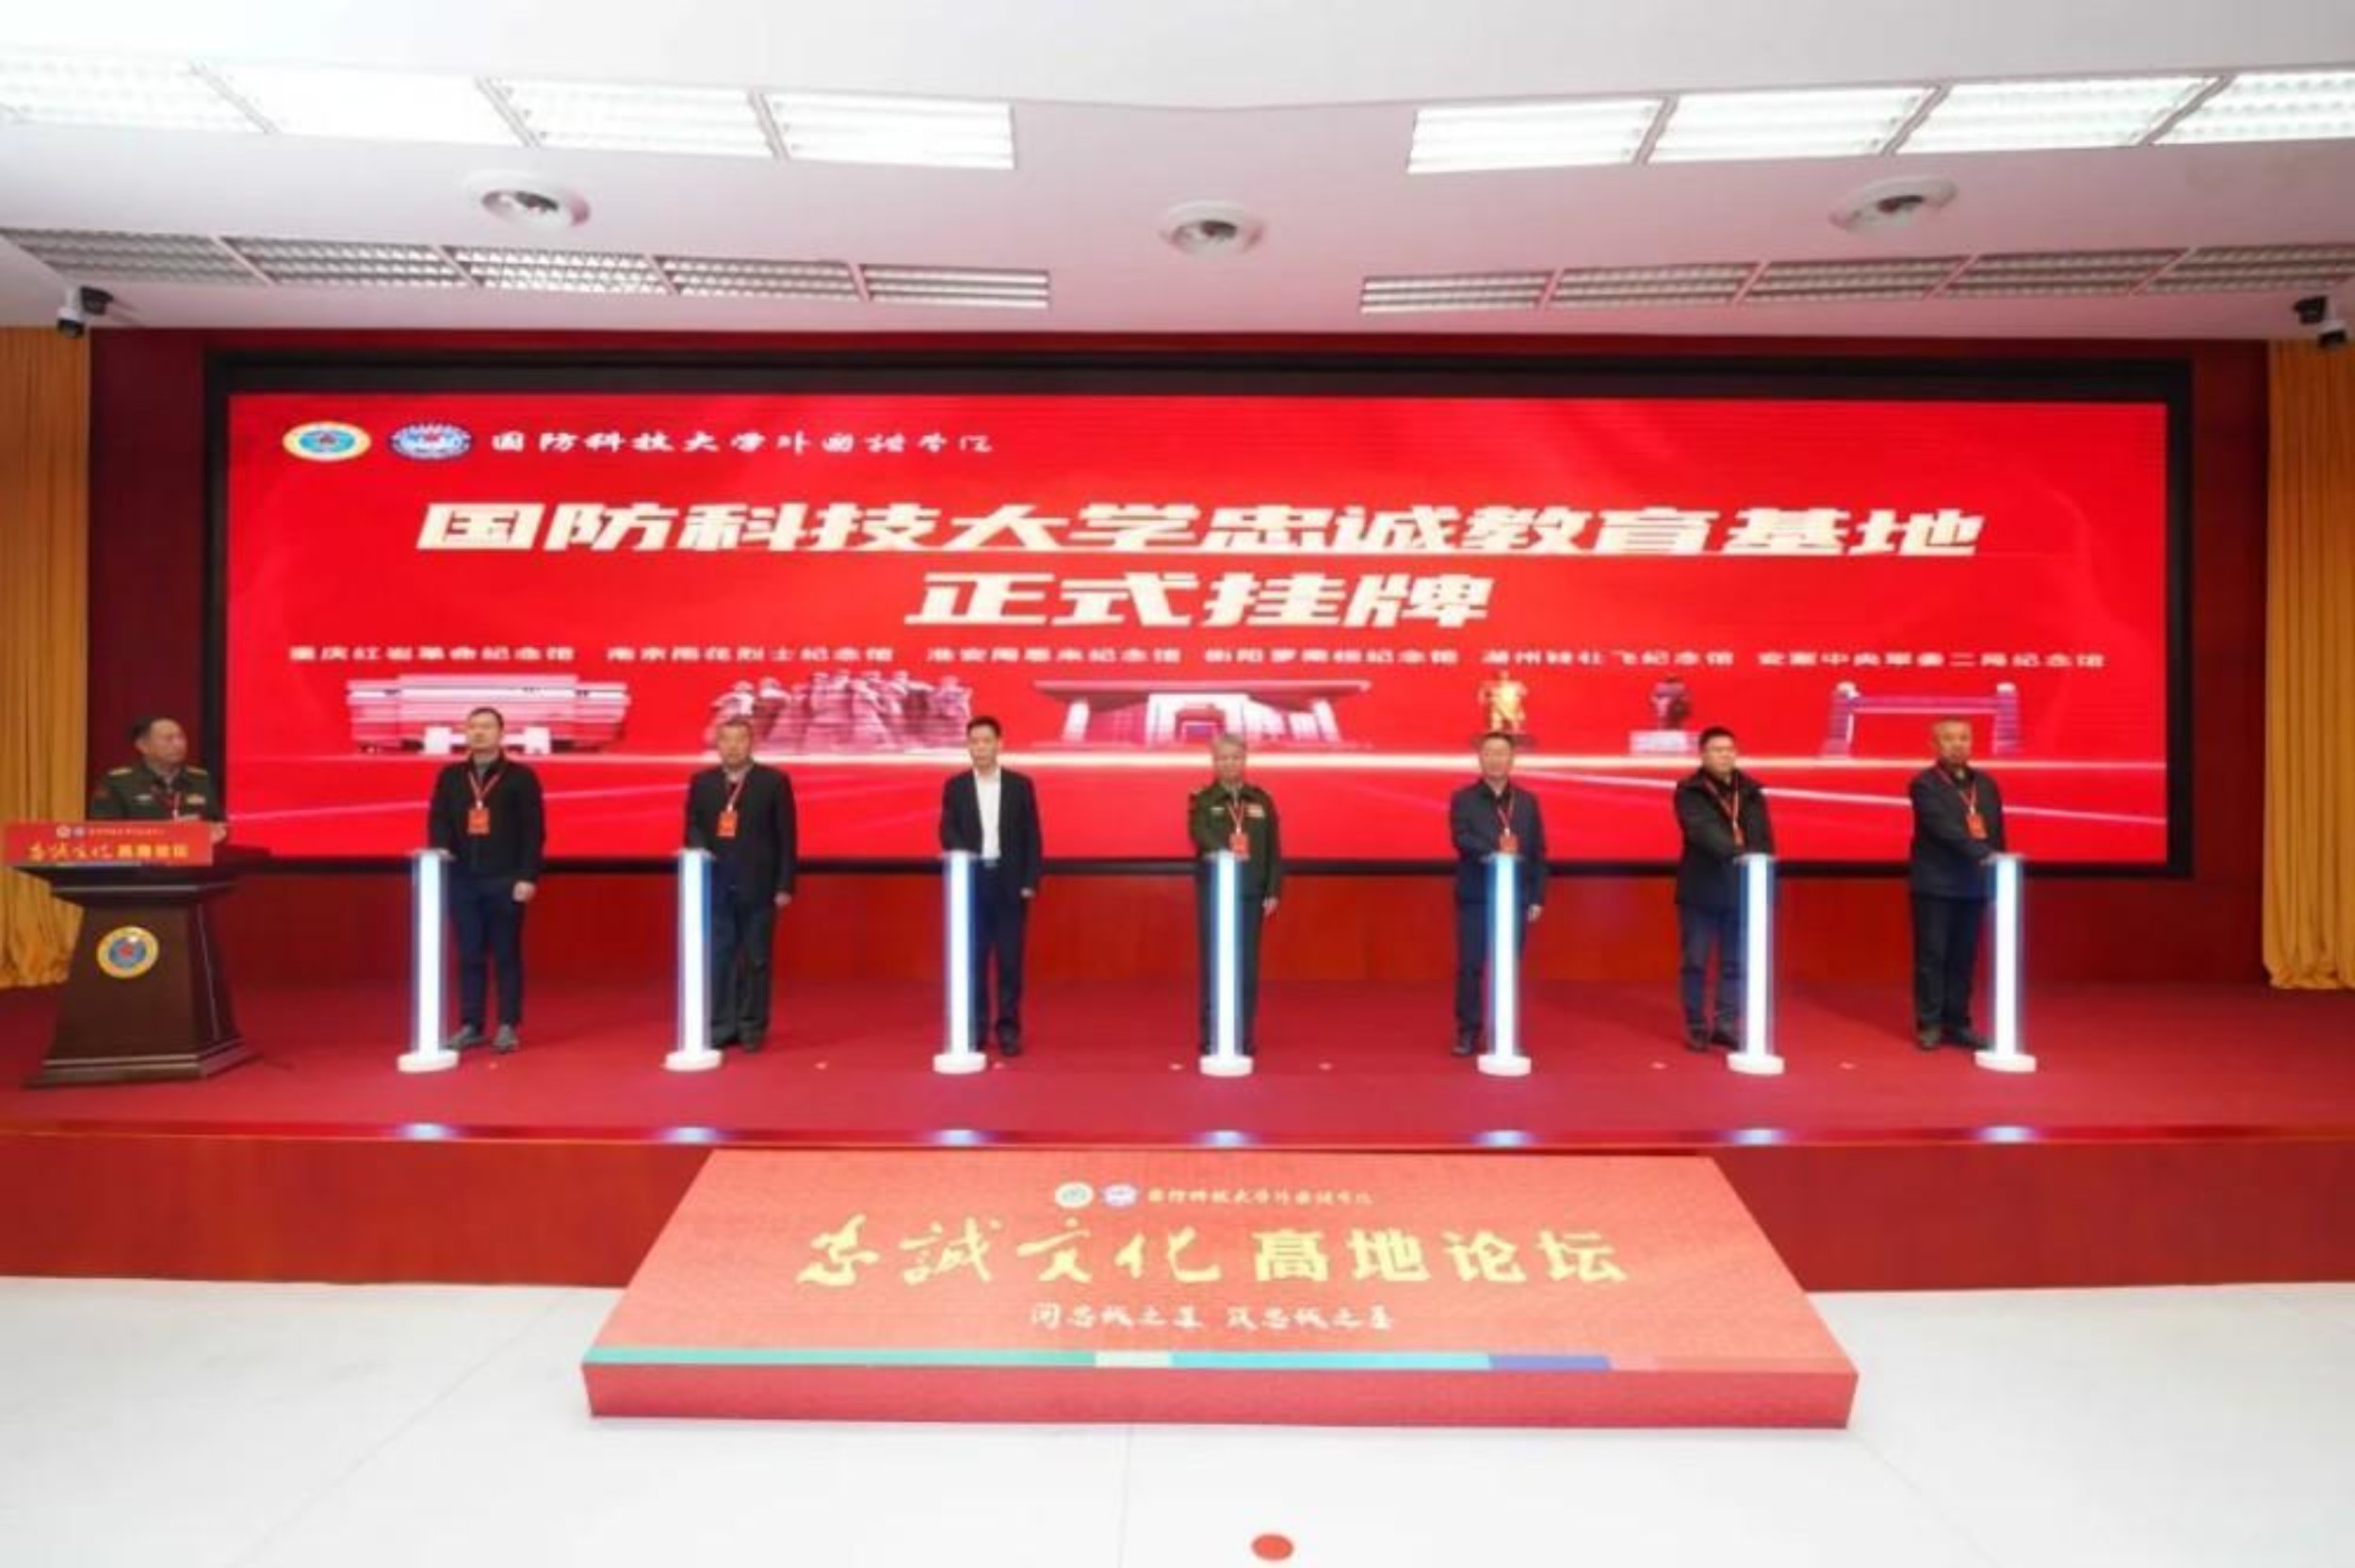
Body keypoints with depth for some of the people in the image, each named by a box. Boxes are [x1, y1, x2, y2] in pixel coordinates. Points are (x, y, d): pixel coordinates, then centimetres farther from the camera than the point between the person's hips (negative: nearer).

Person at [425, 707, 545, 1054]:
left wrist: (528, 877, -11)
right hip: (463, 880, 3)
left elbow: (534, 831, -4)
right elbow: (438, 820, 9)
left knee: (506, 955, 3)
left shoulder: (521, 777, 0)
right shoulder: (450, 777, 11)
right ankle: (470, 1026, 16)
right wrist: (440, 851, -13)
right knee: (469, 956, 8)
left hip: (506, 880, -3)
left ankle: (509, 1027, 9)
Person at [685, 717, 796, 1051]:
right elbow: (693, 828, 9)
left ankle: (752, 1027, 15)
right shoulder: (701, 782, 9)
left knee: (756, 959, 5)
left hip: (758, 886, -2)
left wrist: (784, 885, -6)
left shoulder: (774, 781, -1)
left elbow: (786, 836, -2)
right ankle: (720, 1027, 12)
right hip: (715, 885, 2)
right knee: (717, 958, 4)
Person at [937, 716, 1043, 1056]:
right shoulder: (955, 786, 6)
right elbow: (947, 831, -3)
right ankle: (974, 1026, 12)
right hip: (971, 879, 1)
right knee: (973, 958, 4)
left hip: (1010, 883, 0)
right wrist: (963, 852, -25)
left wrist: (1031, 881, -5)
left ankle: (1008, 1028, 9)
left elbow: (1032, 837, 3)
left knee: (1010, 959, 2)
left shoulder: (1020, 785, 4)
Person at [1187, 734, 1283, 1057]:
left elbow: (1274, 850, 9)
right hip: (1213, 891, -2)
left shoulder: (1261, 800, 9)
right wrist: (1219, 849, -41)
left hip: (1251, 894, 2)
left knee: (1247, 966, 4)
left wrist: (1273, 891, 2)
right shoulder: (1202, 800, 1)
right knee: (1213, 964, 0)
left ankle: (1245, 1038, 13)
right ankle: (1211, 1037, 7)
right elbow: (1198, 831, -20)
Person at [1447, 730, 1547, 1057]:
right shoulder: (1463, 799, 2)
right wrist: (1495, 851, -29)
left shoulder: (1527, 802, 9)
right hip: (1475, 897, -2)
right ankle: (1468, 1032, 9)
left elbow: (1538, 853, 7)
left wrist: (1538, 898, 2)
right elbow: (1461, 838, -14)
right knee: (1470, 966, -1)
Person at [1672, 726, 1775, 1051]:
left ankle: (1727, 1025, 19)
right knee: (1696, 962, 4)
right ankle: (1697, 1027, 14)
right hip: (1701, 890, -4)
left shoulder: (1751, 791, 8)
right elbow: (1703, 831, -23)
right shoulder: (1689, 792, -6)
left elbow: (1765, 838, 8)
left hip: (1740, 890, 4)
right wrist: (1737, 853, -37)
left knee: (1735, 962, 9)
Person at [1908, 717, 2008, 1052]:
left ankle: (1957, 1024, 16)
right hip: (1935, 883, -5)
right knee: (1932, 955, 0)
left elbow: (1997, 833, 12)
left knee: (1964, 957, 9)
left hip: (1974, 884, 5)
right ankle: (1929, 1025, 7)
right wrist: (1983, 854, -26)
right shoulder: (1924, 783, -6)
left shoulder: (1986, 785, 12)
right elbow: (1944, 828, -18)